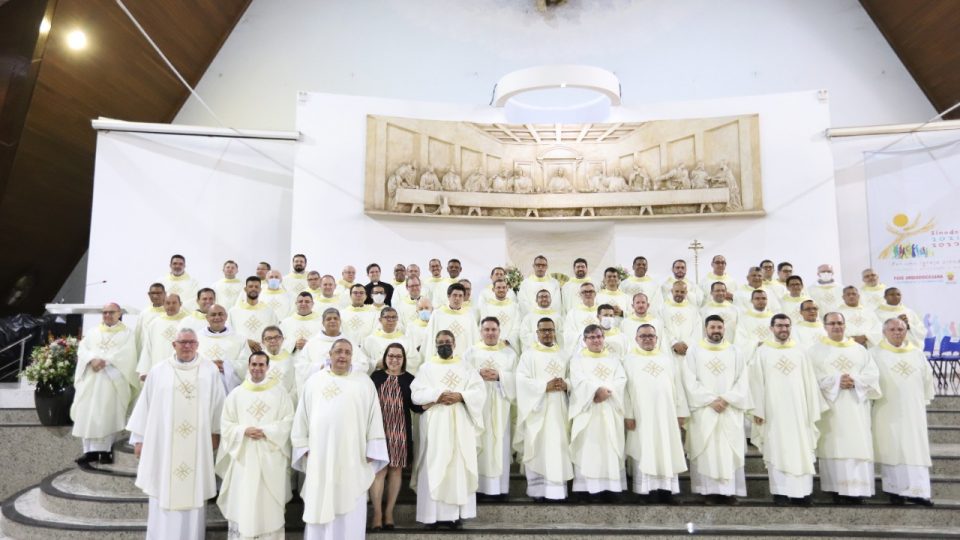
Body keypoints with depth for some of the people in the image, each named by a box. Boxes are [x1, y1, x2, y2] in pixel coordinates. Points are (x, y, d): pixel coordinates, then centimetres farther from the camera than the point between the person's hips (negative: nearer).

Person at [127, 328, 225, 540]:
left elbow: (218, 404, 5)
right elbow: (145, 405, 5)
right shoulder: (158, 371, 2)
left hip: (197, 444, 0)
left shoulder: (210, 370, 1)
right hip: (163, 441, 0)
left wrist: (216, 432, 5)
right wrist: (139, 438, 5)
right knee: (163, 491, 6)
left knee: (193, 492, 5)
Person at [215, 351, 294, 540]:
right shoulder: (236, 394, 6)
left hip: (271, 458, -1)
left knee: (270, 504, 3)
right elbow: (226, 425, 4)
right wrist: (244, 431, -13)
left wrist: (266, 431, -14)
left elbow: (288, 421, -1)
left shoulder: (279, 392, 3)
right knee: (242, 502, 1)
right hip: (244, 457, 1)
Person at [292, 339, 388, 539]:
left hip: (352, 458, -1)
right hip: (320, 456, 1)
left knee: (350, 513, 3)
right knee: (319, 508, 7)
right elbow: (302, 416, 9)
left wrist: (372, 451, -4)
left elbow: (374, 417, 1)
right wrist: (303, 447, 4)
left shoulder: (364, 382, 3)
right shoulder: (314, 381, 7)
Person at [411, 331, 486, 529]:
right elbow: (416, 394, -3)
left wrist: (460, 396, -14)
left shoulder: (466, 367, 10)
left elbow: (480, 391, 2)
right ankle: (432, 513, 2)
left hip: (460, 424, 1)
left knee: (460, 465, 0)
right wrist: (438, 396, -16)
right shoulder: (426, 367, 7)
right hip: (435, 424, -1)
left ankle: (456, 513, 5)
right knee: (434, 466, -3)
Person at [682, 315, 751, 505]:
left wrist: (727, 398, -11)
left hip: (730, 411, 2)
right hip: (703, 411, -2)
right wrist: (710, 400, -12)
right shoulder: (694, 351, 4)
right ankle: (710, 491, 3)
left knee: (730, 450, 0)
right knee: (706, 450, -2)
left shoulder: (734, 352, 10)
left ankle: (730, 491, 5)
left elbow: (742, 380, 3)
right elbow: (690, 381, -4)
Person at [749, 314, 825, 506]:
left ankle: (802, 492, 10)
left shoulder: (800, 352, 9)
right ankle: (780, 492, 3)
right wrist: (758, 410, -8)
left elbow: (810, 382, 8)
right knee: (777, 450, 0)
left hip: (798, 409, 2)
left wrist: (813, 410, 3)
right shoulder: (762, 352, 2)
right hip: (774, 411, -2)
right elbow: (757, 383, -1)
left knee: (802, 449, 3)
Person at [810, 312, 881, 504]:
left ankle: (857, 489, 1)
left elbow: (872, 374, 5)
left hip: (856, 406, 3)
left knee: (858, 445, -3)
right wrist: (836, 381, -17)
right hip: (831, 407, -3)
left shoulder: (859, 349, 15)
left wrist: (855, 380, -12)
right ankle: (838, 490, -3)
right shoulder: (816, 351, 7)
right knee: (835, 447, -5)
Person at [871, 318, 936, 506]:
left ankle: (916, 491, 1)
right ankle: (895, 491, 6)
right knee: (892, 450, 0)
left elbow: (927, 380, 14)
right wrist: (875, 398, -5)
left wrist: (924, 401, 11)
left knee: (916, 450, 0)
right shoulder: (875, 354, -2)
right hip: (888, 413, -3)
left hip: (913, 412, 3)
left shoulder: (918, 354, 9)